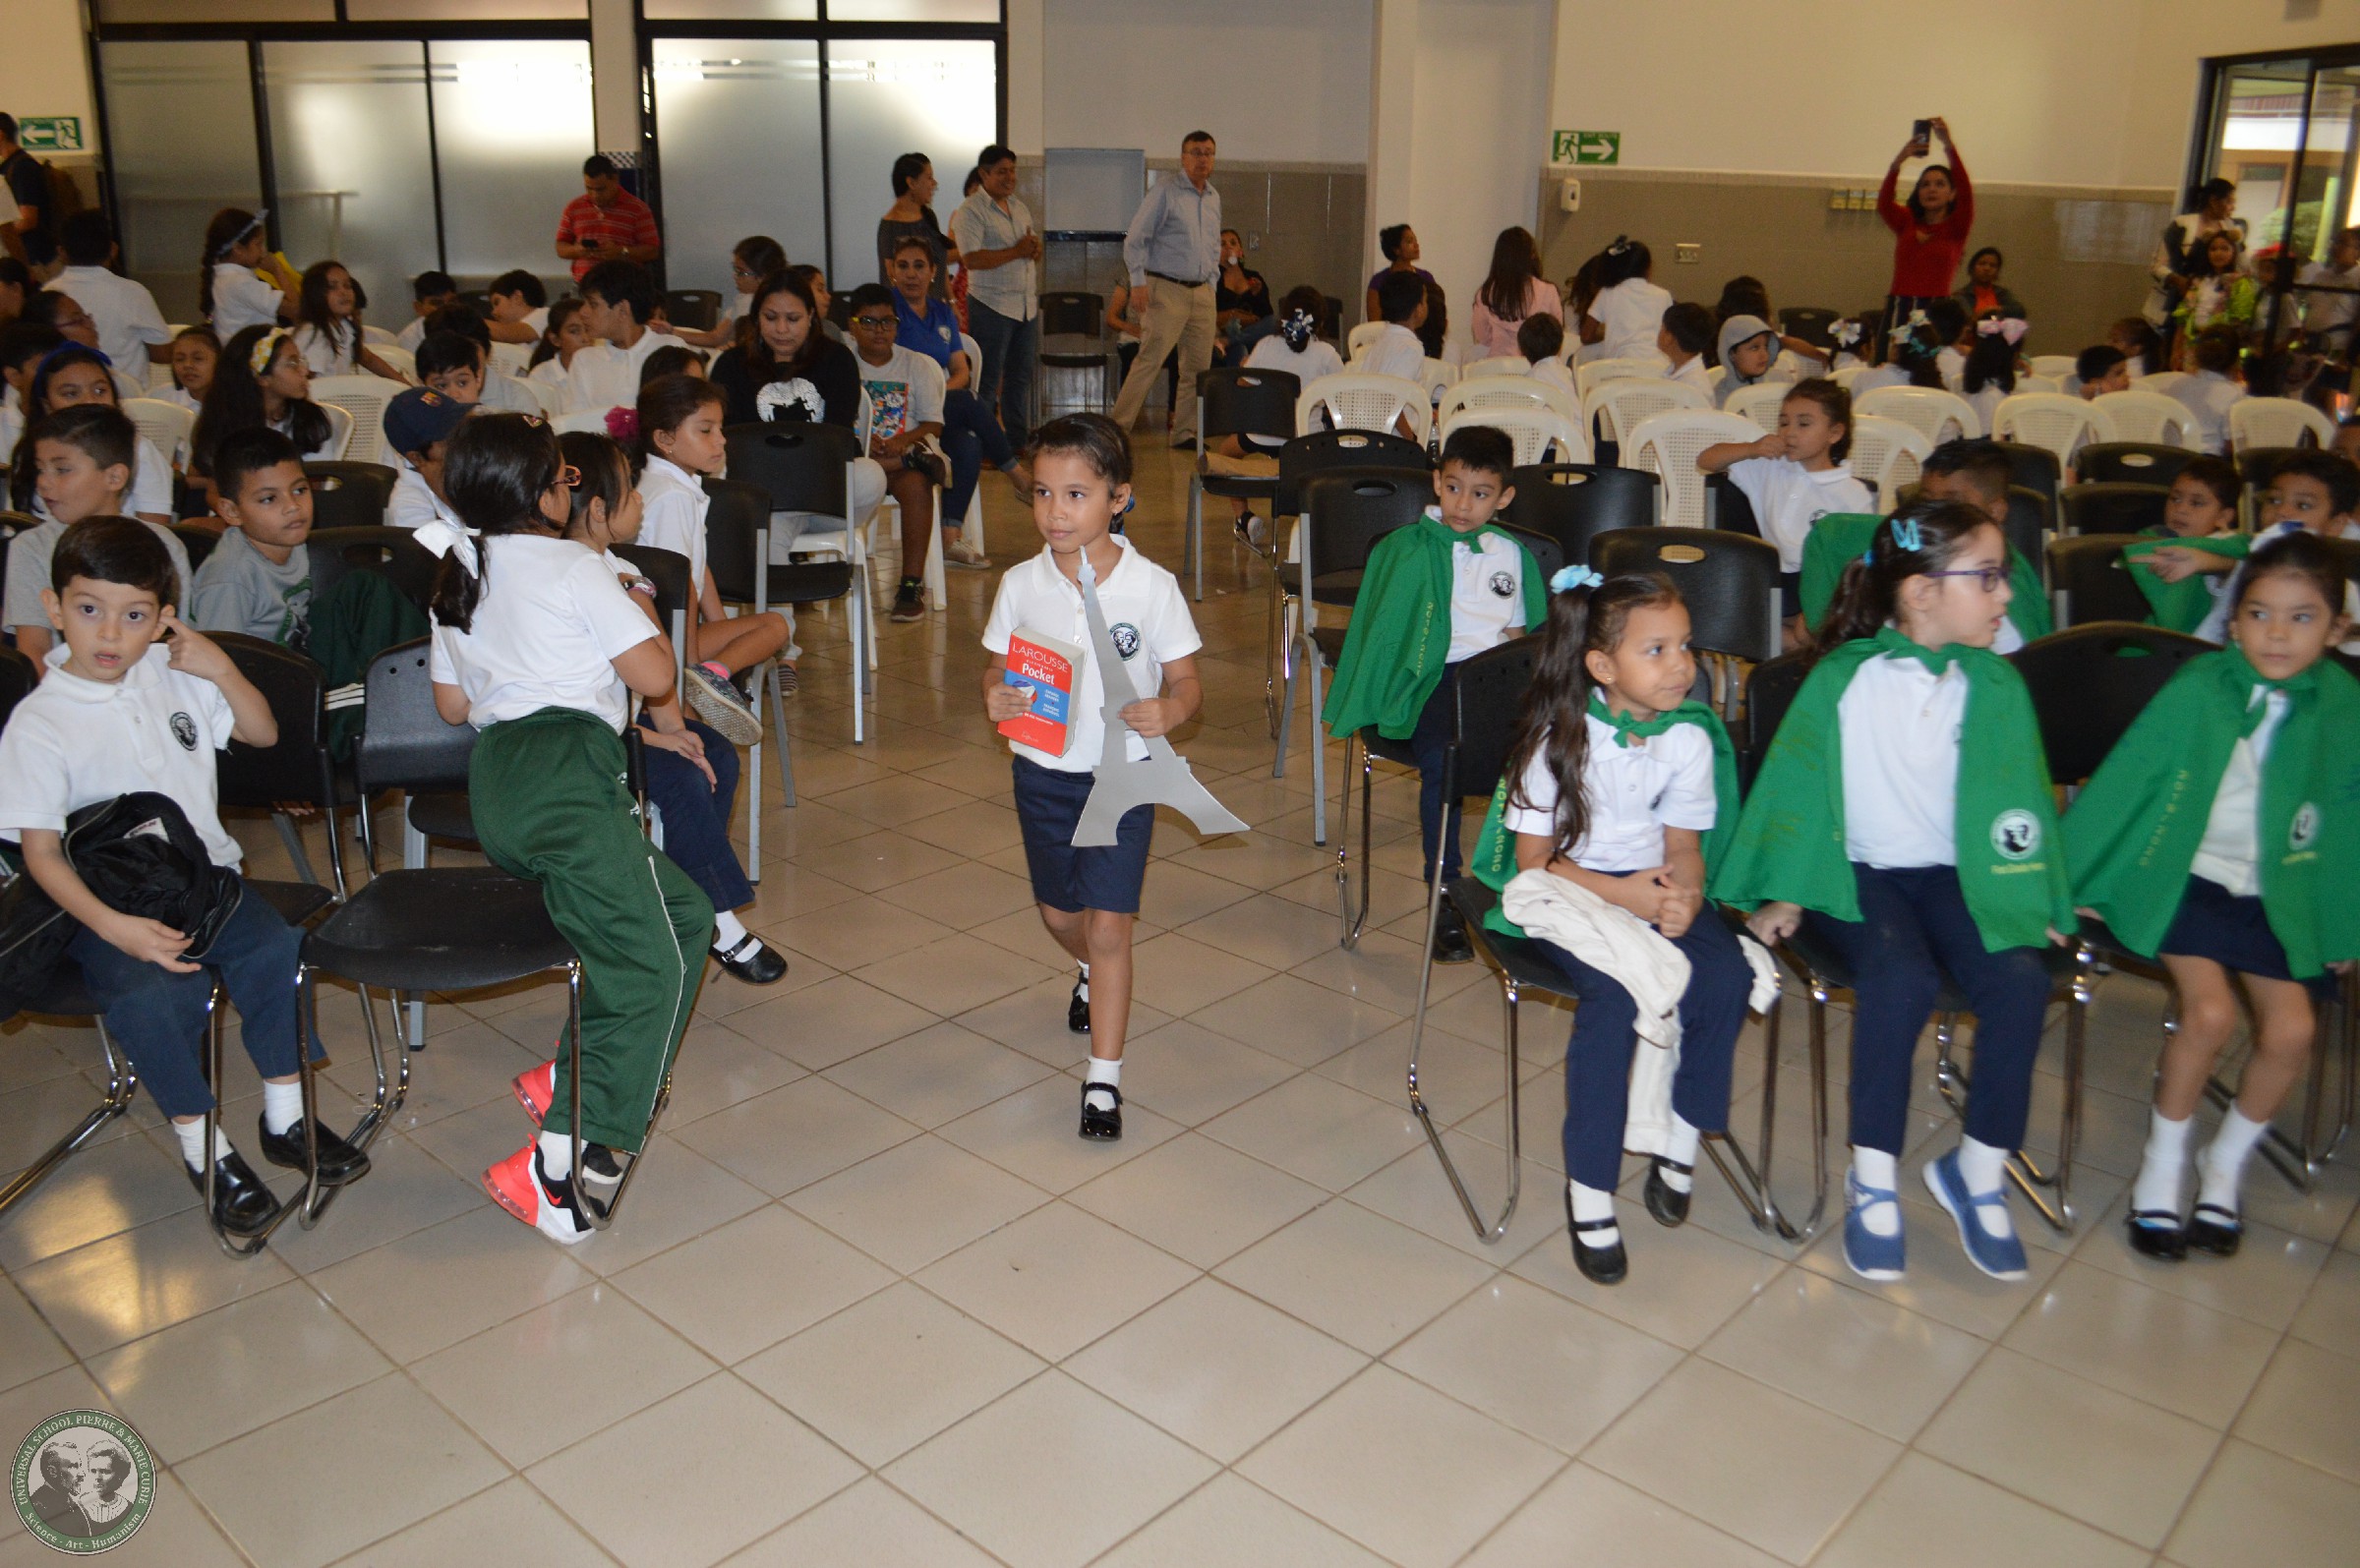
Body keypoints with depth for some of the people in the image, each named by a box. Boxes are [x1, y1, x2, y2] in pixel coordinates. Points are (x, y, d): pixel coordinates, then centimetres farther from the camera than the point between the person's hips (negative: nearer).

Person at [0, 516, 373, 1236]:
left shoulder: (174, 675, 5)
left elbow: (263, 734, 17)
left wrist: (224, 671, -3)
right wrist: (116, 928, -24)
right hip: (110, 907, -4)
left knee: (276, 948, -22)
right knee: (154, 994, -30)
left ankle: (285, 1119, -4)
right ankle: (202, 1146, -8)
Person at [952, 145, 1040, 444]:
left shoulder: (1020, 208, 17)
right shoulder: (970, 211, -8)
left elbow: (1032, 249, 25)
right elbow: (972, 259, -20)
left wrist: (1034, 250, 0)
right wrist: (1016, 252, -18)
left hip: (1026, 304, 7)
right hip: (991, 305, -7)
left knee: (1021, 376, 11)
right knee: (987, 380, -3)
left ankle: (1018, 440, 19)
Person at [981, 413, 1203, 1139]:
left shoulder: (1152, 586, -13)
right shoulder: (1021, 584, -6)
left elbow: (1186, 681, -7)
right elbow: (999, 669, 3)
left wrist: (1168, 710, -29)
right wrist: (996, 697, -20)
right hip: (1041, 772, 4)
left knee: (1108, 924, -7)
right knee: (1060, 913, 21)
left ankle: (1104, 1077, 5)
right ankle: (1094, 973, 56)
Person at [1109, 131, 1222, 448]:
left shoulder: (1214, 197, 15)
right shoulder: (1165, 190, -6)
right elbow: (1135, 238, -8)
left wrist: (1212, 279, 15)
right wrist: (1138, 282, -14)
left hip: (1202, 292, 7)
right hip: (1167, 289, -7)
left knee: (1199, 365, 6)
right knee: (1150, 360, -13)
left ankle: (1185, 432, 13)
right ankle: (1118, 427, -9)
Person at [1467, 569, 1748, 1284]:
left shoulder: (1690, 737, 0)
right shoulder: (1561, 738, -11)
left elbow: (1684, 842, 5)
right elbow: (1534, 856, -10)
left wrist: (1684, 894, -19)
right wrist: (1623, 894, -21)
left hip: (1654, 886, 4)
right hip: (1568, 890, -4)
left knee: (1727, 976, -24)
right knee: (1614, 995, -31)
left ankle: (1683, 1138, 1)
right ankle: (1590, 1189, -17)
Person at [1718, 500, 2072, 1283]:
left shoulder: (1996, 685, 3)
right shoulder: (1843, 680, -7)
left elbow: (2020, 798, 9)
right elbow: (1797, 785, -2)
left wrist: (2036, 900, 1)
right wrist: (1783, 893, -4)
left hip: (1957, 874, 3)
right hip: (1859, 870, -3)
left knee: (2019, 980, -24)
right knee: (1903, 978, -32)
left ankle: (1978, 1169, -3)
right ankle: (1873, 1178, -14)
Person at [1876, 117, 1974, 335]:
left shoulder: (1956, 227, 8)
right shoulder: (1906, 222, 14)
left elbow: (1965, 190, -8)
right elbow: (1883, 204, -6)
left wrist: (1948, 143, -19)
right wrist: (1899, 160, -22)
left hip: (1936, 309, -2)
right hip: (1898, 307, 2)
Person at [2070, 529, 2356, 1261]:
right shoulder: (2198, 690, -14)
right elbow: (2121, 782, -10)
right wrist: (2067, 880, -9)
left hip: (2276, 893, 4)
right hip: (2183, 877, -3)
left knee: (2292, 1030, -11)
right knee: (2211, 1012, -22)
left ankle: (2225, 1163, 17)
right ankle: (2163, 1163, 3)